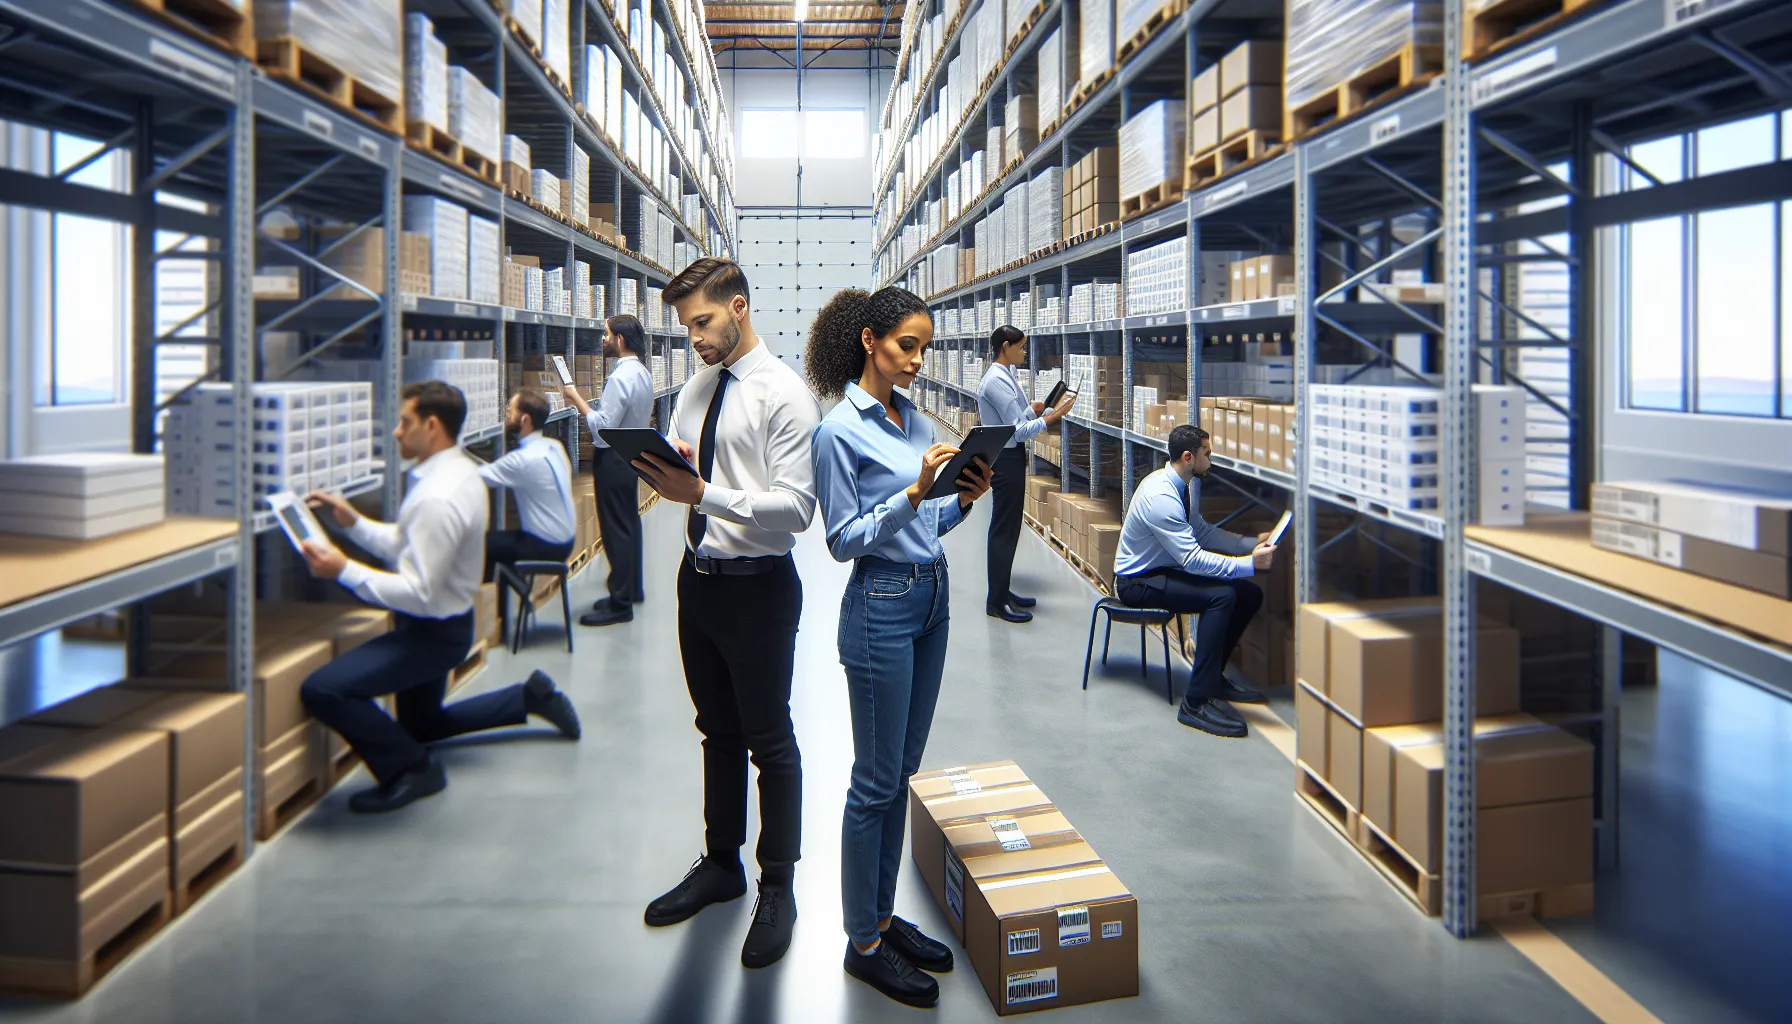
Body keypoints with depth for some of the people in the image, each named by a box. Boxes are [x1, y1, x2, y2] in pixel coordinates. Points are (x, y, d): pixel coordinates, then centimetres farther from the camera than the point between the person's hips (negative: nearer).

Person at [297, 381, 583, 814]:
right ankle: (532, 696, 31)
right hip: (442, 622, 10)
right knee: (421, 725, 29)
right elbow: (407, 545, 9)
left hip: (432, 632, -10)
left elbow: (418, 593, -29)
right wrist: (353, 522, -2)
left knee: (321, 690, -20)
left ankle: (412, 768, -7)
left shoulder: (438, 498, -29)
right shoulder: (455, 471, 2)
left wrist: (345, 571, -26)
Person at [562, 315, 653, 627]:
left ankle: (620, 604, -1)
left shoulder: (620, 378, -22)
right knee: (630, 523, 17)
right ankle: (632, 589, 29)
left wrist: (577, 399, -16)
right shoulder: (643, 373, 8)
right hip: (633, 453, 10)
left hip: (614, 458, -10)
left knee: (616, 529, -5)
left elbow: (603, 427, -25)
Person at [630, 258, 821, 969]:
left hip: (756, 588, -7)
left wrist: (705, 493, -32)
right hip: (698, 578, 8)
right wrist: (663, 470, -9)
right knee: (718, 732, 21)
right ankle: (721, 865, 38)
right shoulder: (695, 388, 8)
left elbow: (795, 508, -23)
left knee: (770, 742, 6)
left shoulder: (784, 395, -16)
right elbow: (677, 470, 15)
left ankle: (778, 889, 24)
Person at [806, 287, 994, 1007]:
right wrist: (915, 491, -24)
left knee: (902, 770, 15)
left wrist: (964, 499, -4)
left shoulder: (913, 418, 9)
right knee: (876, 781, 1)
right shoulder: (840, 430, -13)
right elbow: (844, 540, -14)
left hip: (931, 598, 8)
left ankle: (883, 916, 29)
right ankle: (864, 944, 16)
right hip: (882, 607, -8)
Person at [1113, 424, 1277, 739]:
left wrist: (1252, 543, -2)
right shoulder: (1160, 496, -27)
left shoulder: (1181, 486, 3)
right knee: (1221, 595, -29)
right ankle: (1196, 703, -25)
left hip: (1164, 569, 10)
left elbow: (1203, 532, 10)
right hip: (1137, 582, -10)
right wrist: (1250, 563, -31)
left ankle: (1212, 676, 15)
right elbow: (1193, 559, -29)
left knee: (1249, 594, 1)